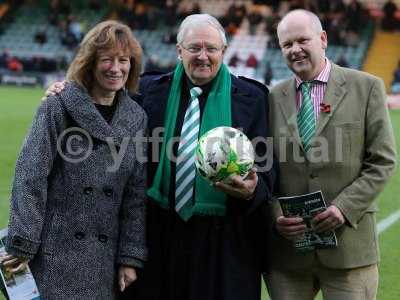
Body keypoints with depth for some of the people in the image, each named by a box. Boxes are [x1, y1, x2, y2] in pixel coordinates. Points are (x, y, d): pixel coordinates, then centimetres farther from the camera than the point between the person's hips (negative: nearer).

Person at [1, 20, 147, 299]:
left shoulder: (137, 118, 7)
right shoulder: (58, 107, -4)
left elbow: (136, 194, 7)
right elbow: (30, 176, -8)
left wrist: (131, 257, 3)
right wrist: (23, 244, -11)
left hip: (105, 254, 4)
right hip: (55, 252, -3)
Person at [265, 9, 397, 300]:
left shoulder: (366, 87, 2)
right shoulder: (273, 98, 8)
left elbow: (383, 161, -1)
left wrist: (344, 207, -12)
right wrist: (276, 215, -7)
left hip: (349, 244, -2)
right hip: (286, 245, 2)